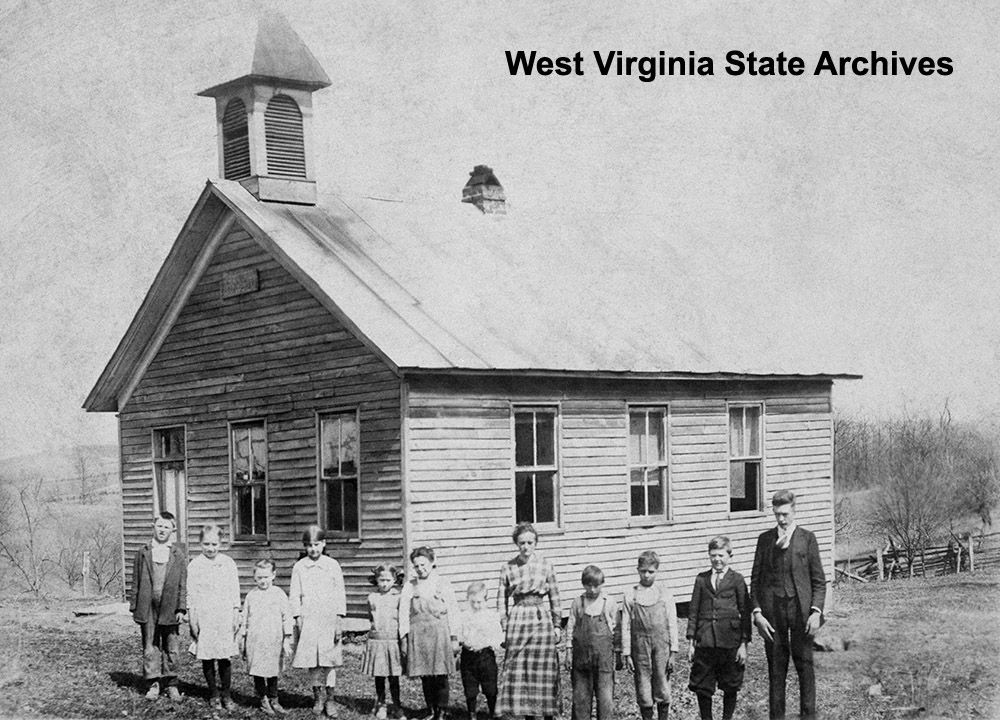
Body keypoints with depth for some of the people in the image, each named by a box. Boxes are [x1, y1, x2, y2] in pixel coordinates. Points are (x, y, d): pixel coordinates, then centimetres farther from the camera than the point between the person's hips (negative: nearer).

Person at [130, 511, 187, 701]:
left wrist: (181, 608, -3)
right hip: (148, 609, 0)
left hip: (170, 609, 0)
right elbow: (136, 582, 7)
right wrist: (134, 606, 2)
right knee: (150, 648, 4)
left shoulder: (179, 553, 3)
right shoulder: (143, 553, 6)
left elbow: (183, 582, 2)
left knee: (171, 648, 6)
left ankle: (171, 684, 16)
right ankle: (153, 684, 11)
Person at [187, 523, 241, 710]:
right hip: (204, 617, -1)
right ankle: (213, 694, 14)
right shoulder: (194, 565, 1)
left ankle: (226, 694, 9)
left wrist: (236, 616, 5)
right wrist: (192, 619, -2)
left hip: (225, 616, 1)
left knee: (225, 658, -1)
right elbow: (191, 595, 2)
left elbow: (235, 592, 8)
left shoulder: (228, 563, 5)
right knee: (207, 657, 3)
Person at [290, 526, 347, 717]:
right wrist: (298, 619, -3)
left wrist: (339, 621, -2)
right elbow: (294, 595, 5)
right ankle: (318, 696, 15)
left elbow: (340, 594, 3)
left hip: (328, 619, -1)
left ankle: (329, 698, 7)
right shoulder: (299, 567, 4)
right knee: (311, 660, 2)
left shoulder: (332, 565, 3)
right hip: (308, 619, 1)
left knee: (329, 661, -2)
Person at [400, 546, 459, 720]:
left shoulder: (443, 585, 6)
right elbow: (403, 613, 7)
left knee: (440, 676, -4)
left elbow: (453, 613, 6)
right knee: (425, 676, 4)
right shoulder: (409, 587, 9)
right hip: (418, 635, 2)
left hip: (440, 634, -2)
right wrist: (404, 638, 0)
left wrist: (454, 638, 3)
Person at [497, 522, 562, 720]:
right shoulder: (508, 568, 3)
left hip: (542, 620, 0)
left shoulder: (545, 566, 3)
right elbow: (502, 601, 6)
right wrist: (502, 629, 2)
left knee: (544, 670, 0)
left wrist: (557, 625, 6)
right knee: (518, 670, -1)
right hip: (517, 620, 0)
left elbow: (555, 598, 8)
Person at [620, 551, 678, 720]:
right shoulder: (631, 595, 2)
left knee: (662, 687, 3)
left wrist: (673, 651, -1)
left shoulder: (664, 593, 2)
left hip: (661, 644, 0)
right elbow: (626, 626, 3)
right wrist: (626, 654, 0)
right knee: (643, 689, 3)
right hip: (640, 645, 0)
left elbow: (672, 623, 3)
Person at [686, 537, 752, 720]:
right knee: (701, 687, 3)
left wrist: (744, 643, -4)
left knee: (730, 687, 7)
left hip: (730, 642, -2)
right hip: (705, 642, 2)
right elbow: (693, 611, 10)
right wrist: (691, 641, 5)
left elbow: (745, 613, 1)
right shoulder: (701, 579, 9)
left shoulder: (737, 580, 2)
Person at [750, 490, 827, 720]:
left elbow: (819, 580, 2)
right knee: (775, 667, 5)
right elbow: (755, 580, 8)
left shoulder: (807, 538, 3)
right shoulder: (765, 539, 9)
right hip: (772, 610, 1)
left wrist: (816, 611, -9)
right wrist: (757, 612, -2)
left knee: (805, 665, 1)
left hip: (801, 609, -1)